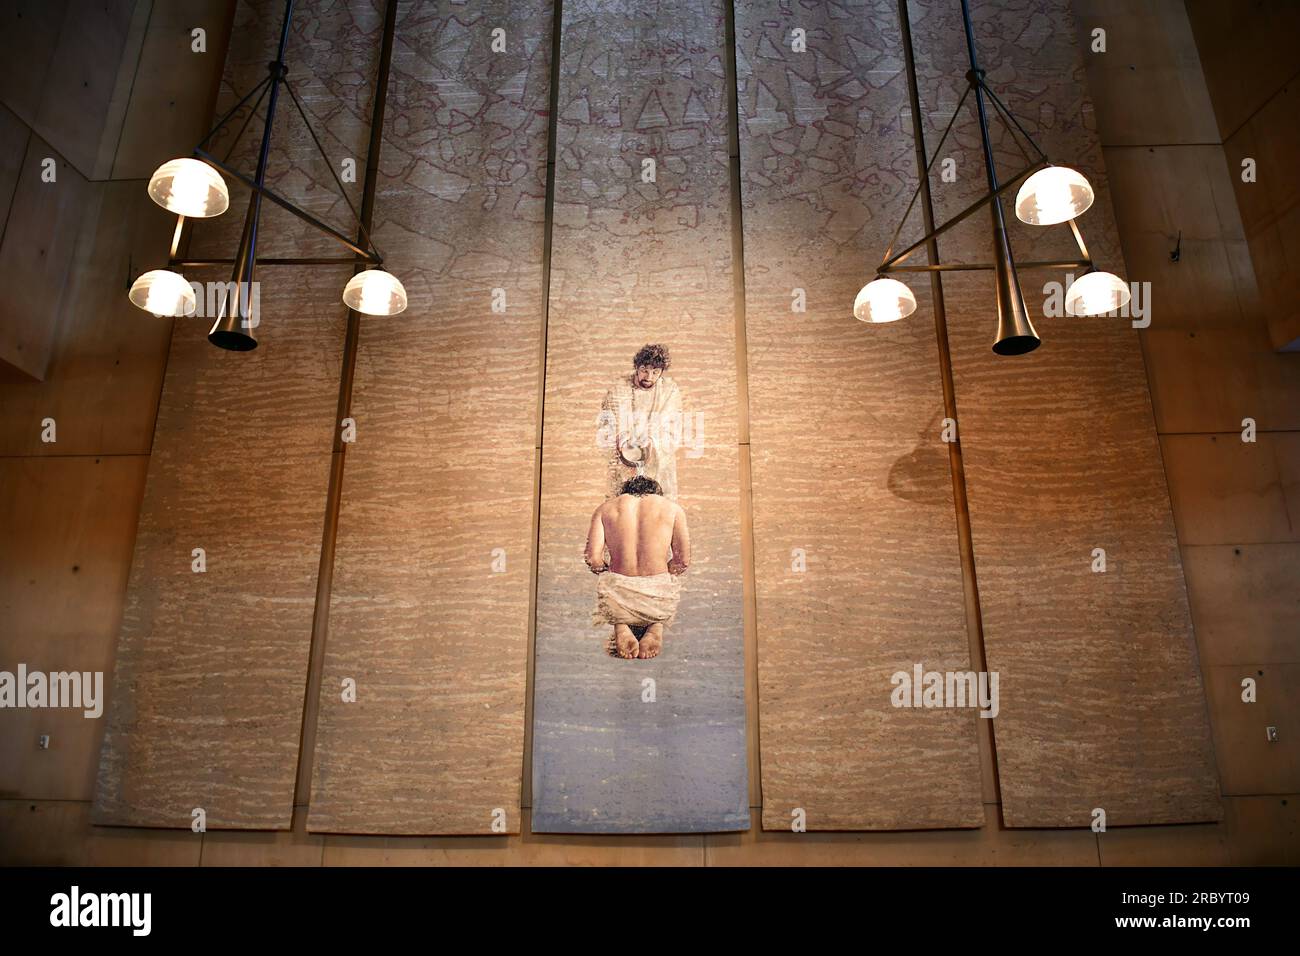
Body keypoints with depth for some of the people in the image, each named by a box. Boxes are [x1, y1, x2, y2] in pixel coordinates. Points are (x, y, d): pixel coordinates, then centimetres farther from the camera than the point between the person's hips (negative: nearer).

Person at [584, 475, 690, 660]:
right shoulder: (673, 508, 9)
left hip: (617, 596, 1)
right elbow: (683, 561, 1)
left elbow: (592, 559, -3)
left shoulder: (607, 507, 9)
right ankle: (656, 628, 4)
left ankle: (621, 627, 5)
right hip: (660, 598, 0)